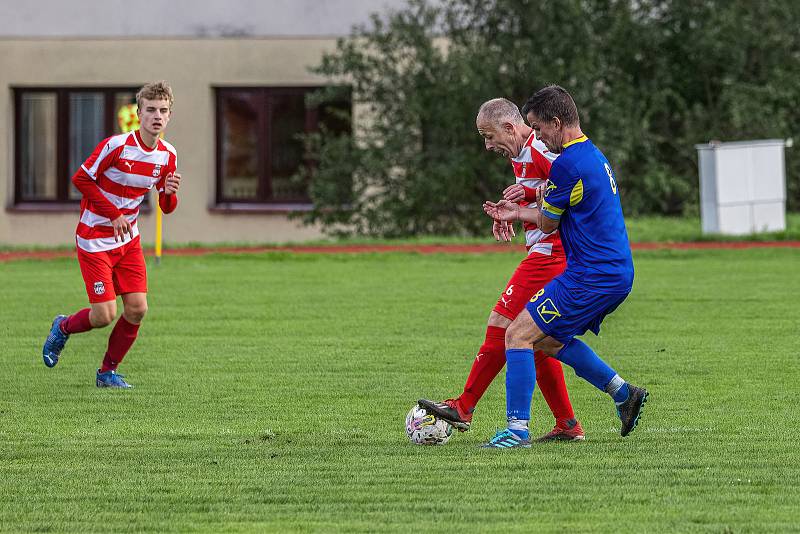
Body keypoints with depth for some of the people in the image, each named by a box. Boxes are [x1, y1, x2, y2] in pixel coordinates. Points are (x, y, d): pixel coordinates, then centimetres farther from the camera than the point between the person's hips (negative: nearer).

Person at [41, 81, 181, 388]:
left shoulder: (167, 155, 0)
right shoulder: (116, 146, -19)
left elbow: (166, 208, 8)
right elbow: (81, 179, -13)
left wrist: (170, 192, -16)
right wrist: (113, 214, -15)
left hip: (128, 240, 6)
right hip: (95, 240, -6)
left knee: (137, 309, -4)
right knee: (104, 315, -10)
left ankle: (108, 372, 15)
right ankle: (63, 327, 23)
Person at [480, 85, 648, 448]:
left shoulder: (567, 164, -18)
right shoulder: (594, 156, 14)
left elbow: (548, 224, -5)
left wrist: (543, 197, 16)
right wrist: (518, 213, 25)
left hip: (590, 278, -10)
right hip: (617, 274, 10)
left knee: (518, 335, -7)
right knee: (550, 340, 23)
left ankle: (517, 430, -11)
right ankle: (624, 394, 23)